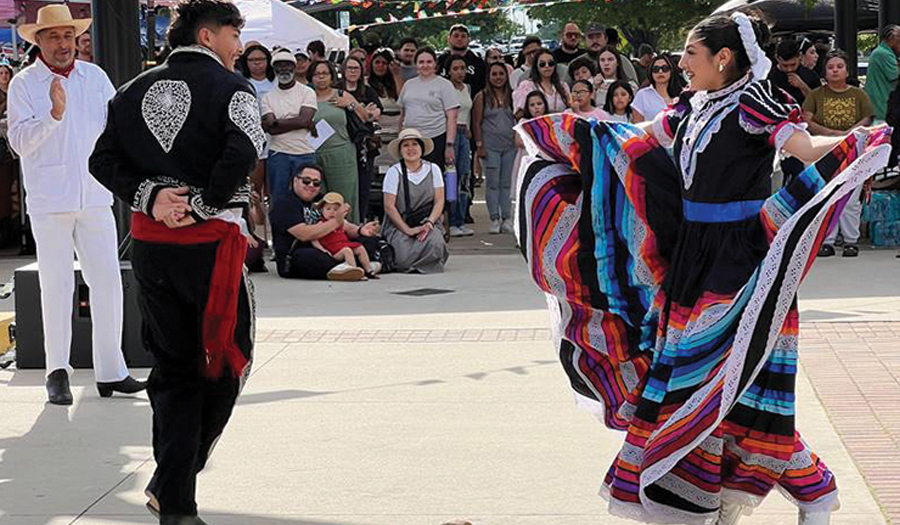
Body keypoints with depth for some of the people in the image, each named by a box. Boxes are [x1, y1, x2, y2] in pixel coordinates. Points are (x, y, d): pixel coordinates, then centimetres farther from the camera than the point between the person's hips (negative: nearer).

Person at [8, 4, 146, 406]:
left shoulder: (95, 77, 11)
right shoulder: (23, 84, 0)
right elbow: (20, 141, -10)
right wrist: (54, 113, -23)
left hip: (95, 196, 3)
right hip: (49, 201, -3)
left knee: (107, 282, 1)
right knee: (56, 286, -1)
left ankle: (110, 372, 9)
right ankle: (57, 372, 9)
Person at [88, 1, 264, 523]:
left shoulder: (135, 91, 11)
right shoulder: (232, 88, -7)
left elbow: (104, 158, 3)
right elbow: (242, 153, -22)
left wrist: (150, 196, -3)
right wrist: (202, 205, -12)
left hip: (149, 241, 6)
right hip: (210, 244, -6)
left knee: (174, 368, 13)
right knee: (226, 363, 10)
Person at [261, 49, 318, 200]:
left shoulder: (307, 92, 3)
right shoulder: (268, 97, 7)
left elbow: (304, 120, -12)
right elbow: (270, 129, -6)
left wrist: (276, 122, -7)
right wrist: (308, 125, -9)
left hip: (305, 154, -1)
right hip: (278, 155, 2)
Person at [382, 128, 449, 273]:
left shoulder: (433, 169, 6)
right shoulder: (394, 172, -3)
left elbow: (439, 201, 3)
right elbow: (389, 206, -7)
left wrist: (429, 223, -14)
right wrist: (408, 230, -15)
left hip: (427, 222, 2)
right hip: (399, 225, -2)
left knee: (435, 244, -32)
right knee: (404, 257, -29)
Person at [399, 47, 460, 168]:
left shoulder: (444, 85, 2)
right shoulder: (408, 84, 15)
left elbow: (452, 118, -3)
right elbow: (402, 114, 22)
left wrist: (450, 145, -11)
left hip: (436, 138, -4)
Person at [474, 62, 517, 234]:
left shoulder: (512, 95, 9)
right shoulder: (482, 97, 1)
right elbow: (477, 123, 0)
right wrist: (479, 145, -6)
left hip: (510, 146, 2)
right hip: (491, 146, -2)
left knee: (507, 183, 4)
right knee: (493, 184, -3)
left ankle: (507, 219, 8)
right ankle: (495, 219, 1)